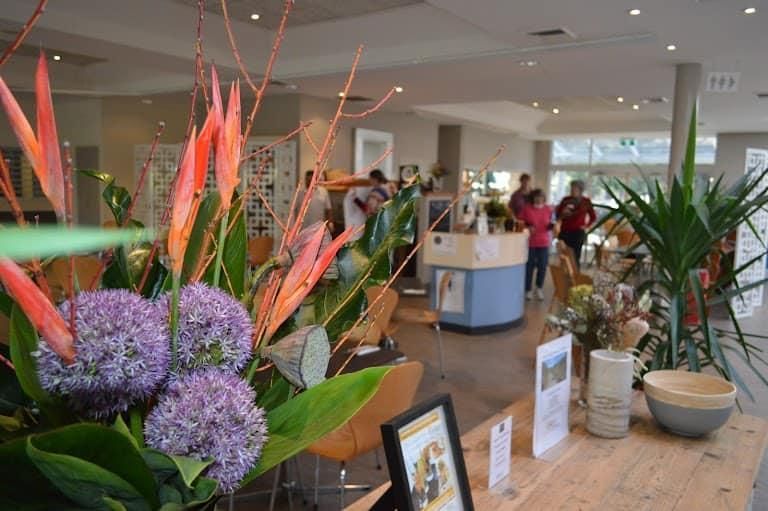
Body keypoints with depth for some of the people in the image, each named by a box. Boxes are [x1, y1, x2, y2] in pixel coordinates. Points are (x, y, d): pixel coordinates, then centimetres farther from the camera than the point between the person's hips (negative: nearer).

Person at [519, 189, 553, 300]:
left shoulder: (548, 209, 3)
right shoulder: (526, 208, -7)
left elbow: (549, 224, 15)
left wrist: (552, 225, -6)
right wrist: (527, 228, -17)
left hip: (543, 242, 3)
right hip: (529, 242, -2)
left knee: (542, 267, 4)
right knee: (529, 267, 2)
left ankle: (539, 288, 25)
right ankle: (528, 290, 18)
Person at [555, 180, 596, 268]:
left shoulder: (586, 201, 2)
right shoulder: (565, 200, 4)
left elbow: (593, 217, 10)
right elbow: (558, 215, 10)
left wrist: (586, 226, 1)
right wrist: (563, 213, -10)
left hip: (578, 233, -2)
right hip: (564, 232, 2)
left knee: (575, 257, -4)